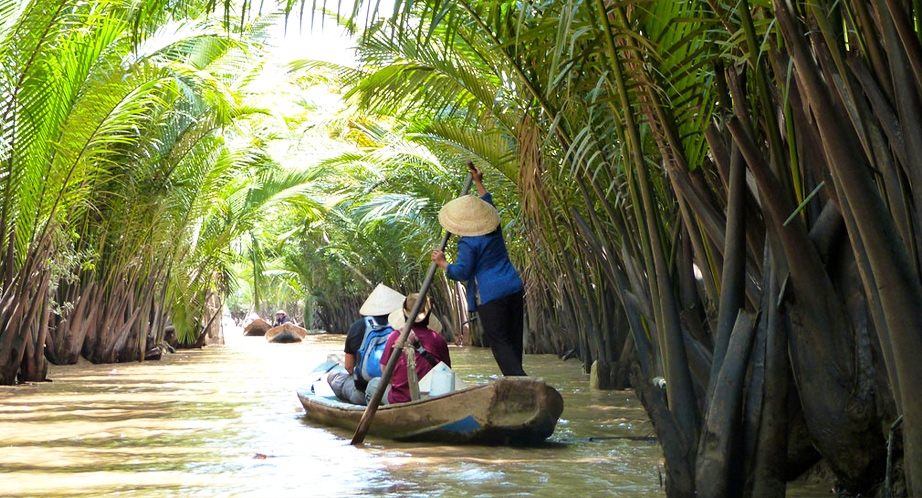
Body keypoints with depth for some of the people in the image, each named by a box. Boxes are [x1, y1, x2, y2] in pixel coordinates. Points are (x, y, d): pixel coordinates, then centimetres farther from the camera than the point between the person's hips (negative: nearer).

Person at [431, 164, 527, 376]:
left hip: (491, 295, -8)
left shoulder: (468, 244, -13)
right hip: (514, 288, 8)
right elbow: (488, 203, 26)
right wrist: (478, 182, 36)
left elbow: (462, 272, -11)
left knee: (499, 342, -2)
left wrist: (442, 263, 3)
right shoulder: (494, 230, 9)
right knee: (514, 338, 12)